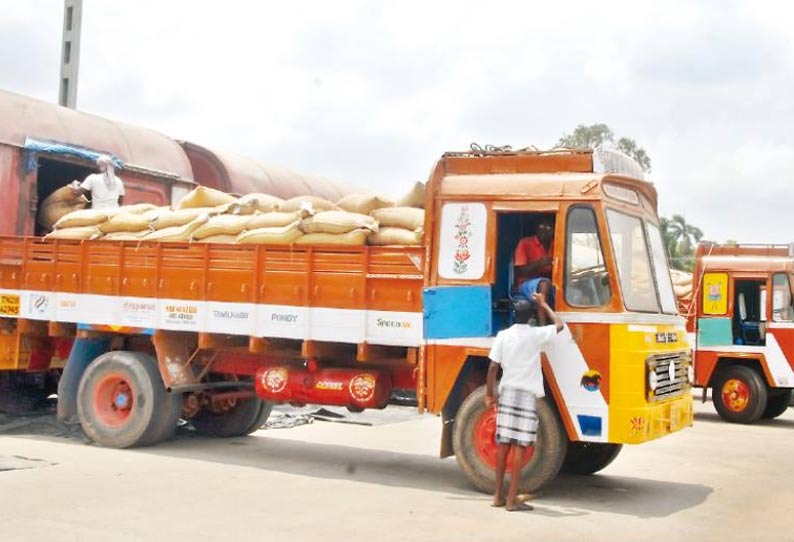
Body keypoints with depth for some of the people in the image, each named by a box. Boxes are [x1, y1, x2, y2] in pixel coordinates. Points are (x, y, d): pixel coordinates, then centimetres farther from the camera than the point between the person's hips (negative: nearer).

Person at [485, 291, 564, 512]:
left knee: (503, 445, 10)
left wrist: (490, 394, 12)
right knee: (520, 448, -3)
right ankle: (512, 499, -4)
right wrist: (544, 305, 21)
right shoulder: (536, 334, -4)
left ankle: (499, 495, 17)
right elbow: (559, 325, 12)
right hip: (527, 396, -4)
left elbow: (493, 367, 1)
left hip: (506, 393, 4)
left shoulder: (503, 336, 3)